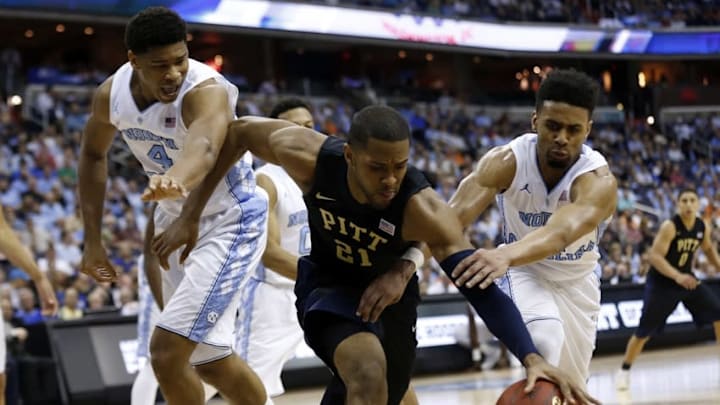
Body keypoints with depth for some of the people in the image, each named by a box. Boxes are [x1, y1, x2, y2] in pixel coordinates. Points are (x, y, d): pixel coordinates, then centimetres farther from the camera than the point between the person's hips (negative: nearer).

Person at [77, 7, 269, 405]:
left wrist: (175, 178, -76)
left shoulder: (205, 90, -31)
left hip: (230, 221, -7)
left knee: (167, 351, -17)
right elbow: (93, 153, 8)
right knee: (210, 361, 18)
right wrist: (92, 239, 4)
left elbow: (204, 147, -54)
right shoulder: (111, 93, -12)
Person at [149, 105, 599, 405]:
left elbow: (480, 286, -41)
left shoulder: (422, 209, -37)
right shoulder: (311, 157, -32)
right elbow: (238, 133, -13)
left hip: (386, 291, 2)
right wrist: (190, 216, -9)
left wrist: (532, 358, -54)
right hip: (327, 282, -2)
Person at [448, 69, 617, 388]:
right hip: (525, 272, -1)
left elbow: (561, 232, -55)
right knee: (546, 336, -34)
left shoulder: (599, 181, -34)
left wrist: (506, 255, -75)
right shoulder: (507, 161, -28)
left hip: (577, 281, 1)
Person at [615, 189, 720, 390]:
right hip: (661, 283, -5)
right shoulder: (669, 226, -23)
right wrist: (677, 276, -40)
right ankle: (624, 371, 15)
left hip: (687, 279, 5)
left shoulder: (703, 227, -4)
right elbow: (654, 256, -29)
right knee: (644, 331, -3)